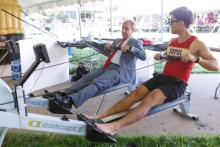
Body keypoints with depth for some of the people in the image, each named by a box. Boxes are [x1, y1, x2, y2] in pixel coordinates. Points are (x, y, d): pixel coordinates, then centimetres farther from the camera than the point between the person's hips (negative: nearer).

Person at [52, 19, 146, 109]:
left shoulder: (136, 43, 6)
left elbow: (143, 57, -10)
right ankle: (64, 94, -21)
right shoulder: (117, 41, 26)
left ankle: (71, 100, -43)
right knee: (86, 77, -13)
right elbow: (106, 53, 33)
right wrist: (107, 47, 10)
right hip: (107, 67, 8)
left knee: (97, 82, -29)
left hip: (120, 71, -8)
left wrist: (130, 48, -22)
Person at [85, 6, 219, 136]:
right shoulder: (172, 41, 14)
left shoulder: (197, 43, -6)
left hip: (177, 84, -6)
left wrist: (195, 58, -30)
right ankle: (99, 117, -23)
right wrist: (160, 56, 11)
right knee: (136, 93, -16)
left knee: (150, 98, -32)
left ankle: (114, 127, -47)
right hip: (162, 77, 7)